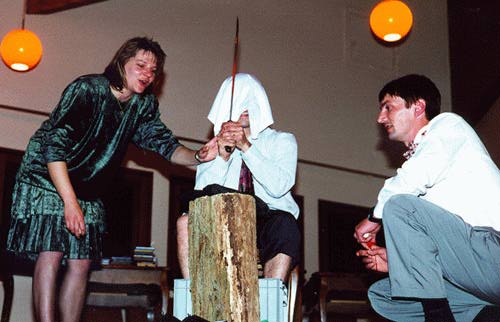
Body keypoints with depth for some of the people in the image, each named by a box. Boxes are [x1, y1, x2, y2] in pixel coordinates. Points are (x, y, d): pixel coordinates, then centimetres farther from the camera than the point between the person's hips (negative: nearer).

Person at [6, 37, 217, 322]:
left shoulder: (145, 106, 0)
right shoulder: (86, 90, -20)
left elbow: (165, 144, -7)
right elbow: (53, 146, -23)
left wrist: (198, 157, -28)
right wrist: (70, 201, -28)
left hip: (88, 192, 6)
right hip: (47, 180, -6)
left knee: (81, 263, 0)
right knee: (51, 254, -17)